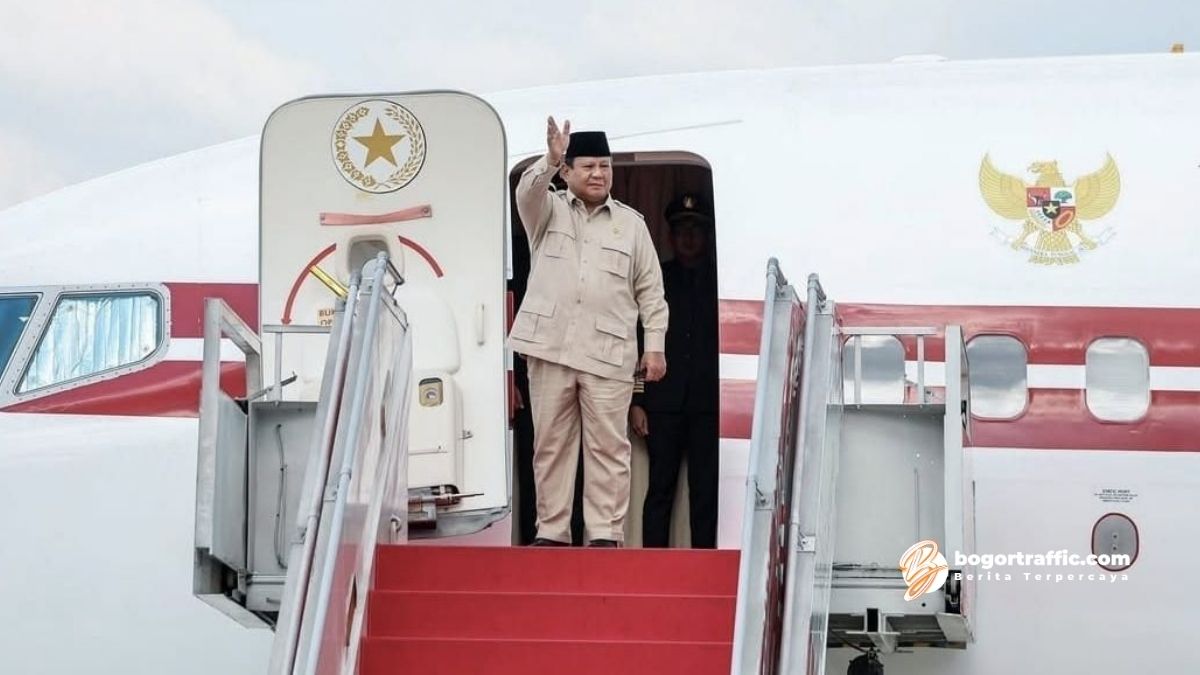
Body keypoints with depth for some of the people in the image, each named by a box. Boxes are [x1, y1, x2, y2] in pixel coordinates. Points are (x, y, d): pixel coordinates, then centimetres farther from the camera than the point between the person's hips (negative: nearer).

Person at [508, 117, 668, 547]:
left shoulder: (631, 223, 11)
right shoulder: (548, 211, 10)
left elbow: (650, 290, 11)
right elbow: (527, 192, -15)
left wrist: (655, 345, 3)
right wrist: (550, 160, -34)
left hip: (608, 352, 0)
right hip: (550, 348, 0)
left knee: (608, 447, -4)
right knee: (550, 444, 3)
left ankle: (605, 533, -1)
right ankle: (551, 531, 9)